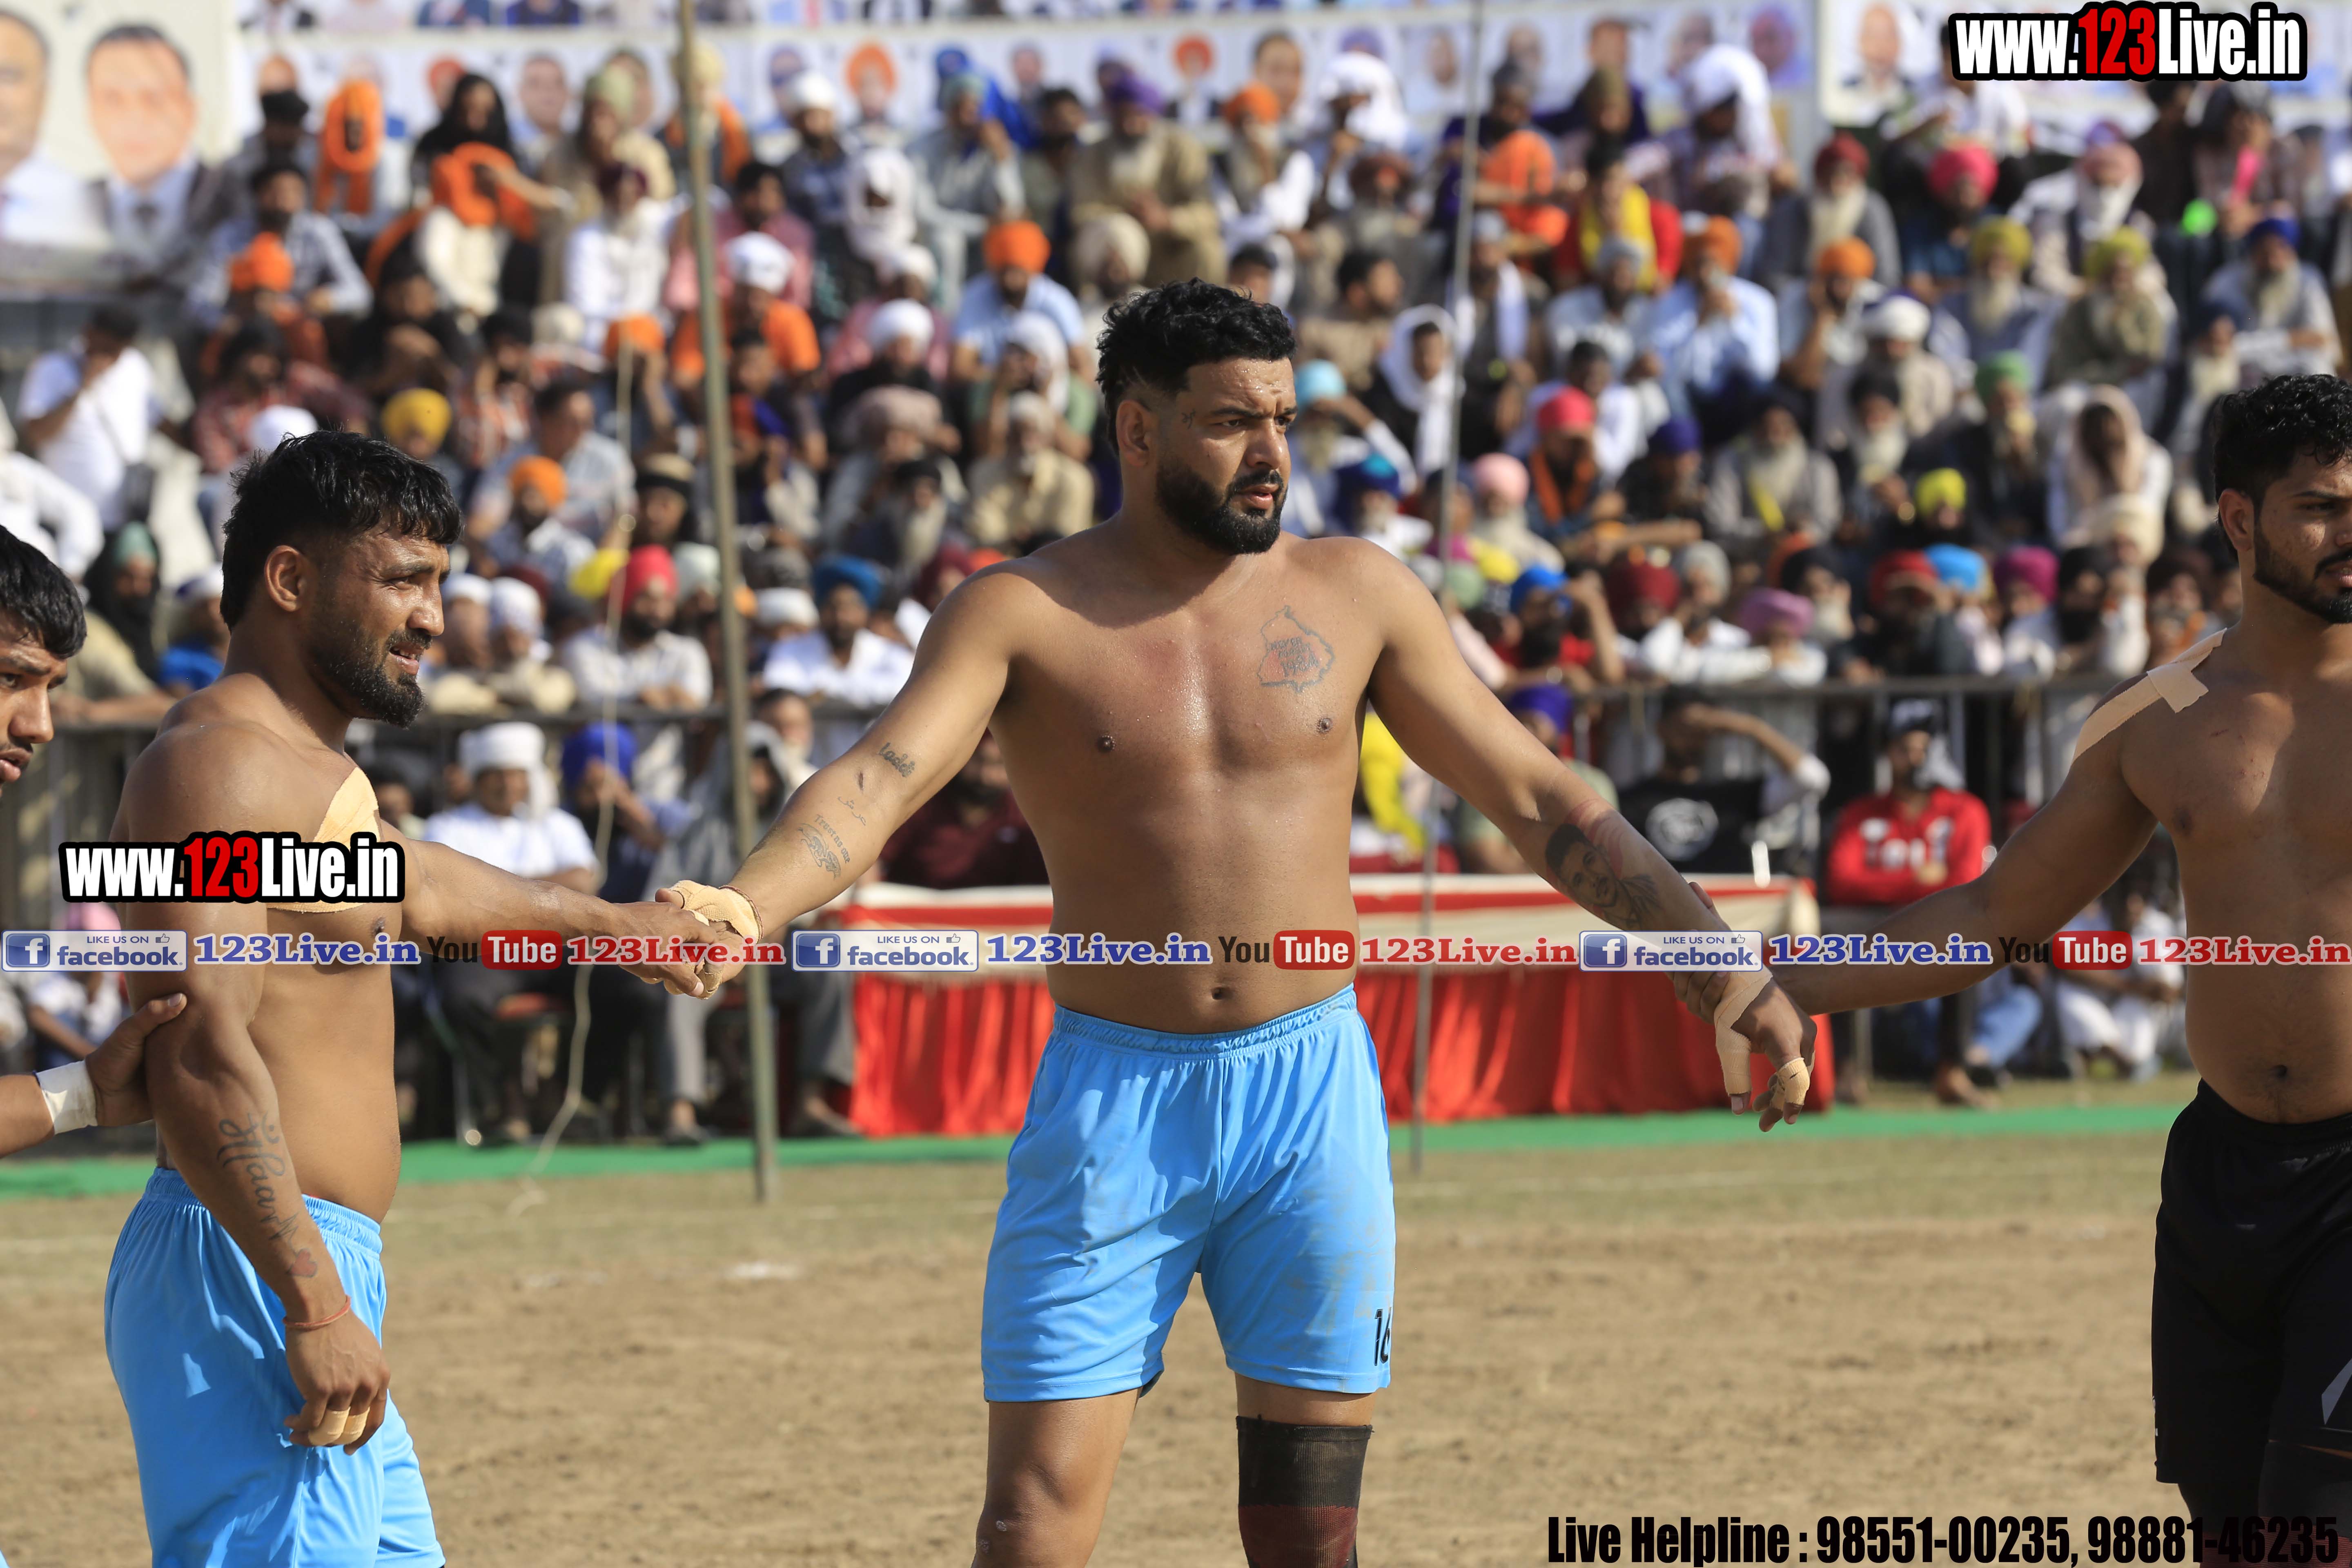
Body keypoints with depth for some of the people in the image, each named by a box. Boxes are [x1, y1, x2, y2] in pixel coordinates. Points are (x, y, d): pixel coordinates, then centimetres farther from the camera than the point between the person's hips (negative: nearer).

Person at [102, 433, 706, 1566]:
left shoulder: (302, 765, 21)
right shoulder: (223, 765, -14)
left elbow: (406, 883, 43)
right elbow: (199, 1054, -25)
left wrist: (611, 922, 59)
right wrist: (314, 1305, -30)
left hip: (316, 1270, 11)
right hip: (250, 1266, -11)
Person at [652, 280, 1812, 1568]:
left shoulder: (1355, 594, 5)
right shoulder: (1023, 614, -3)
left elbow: (1542, 804, 10)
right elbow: (877, 784, -17)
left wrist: (1726, 976, 4)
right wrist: (740, 909, -38)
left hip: (1311, 1089, 2)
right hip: (1114, 1090, -2)